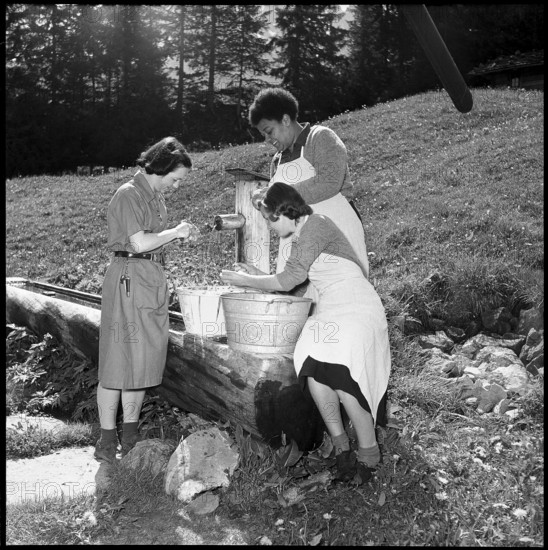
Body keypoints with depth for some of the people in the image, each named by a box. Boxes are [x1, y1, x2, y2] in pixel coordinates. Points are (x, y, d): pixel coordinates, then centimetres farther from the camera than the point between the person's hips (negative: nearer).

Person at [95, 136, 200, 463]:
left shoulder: (156, 195, 16)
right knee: (119, 360, -3)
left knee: (144, 360, 11)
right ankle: (107, 443, 7)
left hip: (154, 280, 9)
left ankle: (130, 437, 22)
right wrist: (175, 232, -8)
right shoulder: (130, 194, -11)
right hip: (130, 277, -9)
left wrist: (181, 236, 5)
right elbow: (140, 243, -20)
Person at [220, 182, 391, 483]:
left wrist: (246, 281, -2)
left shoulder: (316, 224, -11)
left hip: (357, 310, -8)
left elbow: (288, 280, -14)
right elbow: (291, 283, 23)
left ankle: (368, 451, -9)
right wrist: (256, 276, 20)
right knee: (312, 364, -20)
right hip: (328, 312, 8)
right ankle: (340, 444, -13)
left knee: (338, 375, -26)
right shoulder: (300, 237, 18)